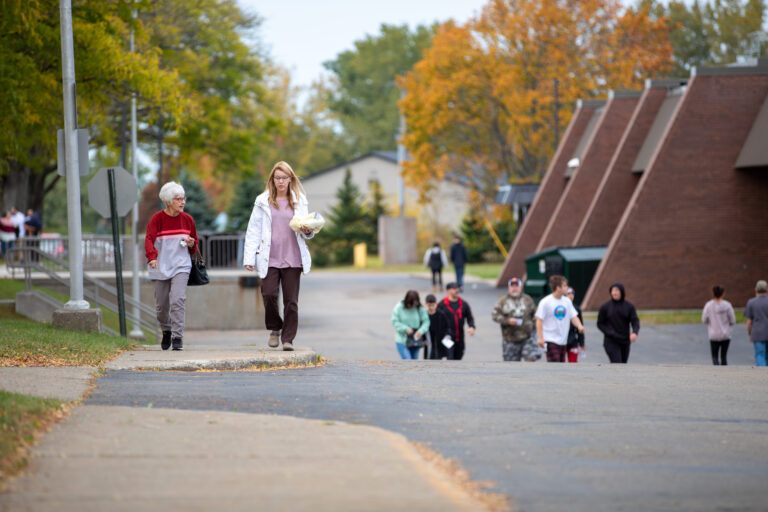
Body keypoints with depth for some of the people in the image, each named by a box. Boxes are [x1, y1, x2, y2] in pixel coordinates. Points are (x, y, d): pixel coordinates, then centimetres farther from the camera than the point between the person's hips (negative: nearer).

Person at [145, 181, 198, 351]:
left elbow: (195, 242, 20)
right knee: (161, 305, 7)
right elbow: (149, 239, -15)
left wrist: (191, 244, -5)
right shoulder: (157, 219, -3)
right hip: (160, 267, -1)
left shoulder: (187, 219, 8)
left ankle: (177, 337, -15)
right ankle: (166, 331, 34)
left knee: (178, 300, -17)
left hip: (181, 266, 1)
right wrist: (152, 257, -33)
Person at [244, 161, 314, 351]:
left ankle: (288, 339, 6)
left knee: (291, 300, -2)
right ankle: (275, 329, 12)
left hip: (292, 258, 1)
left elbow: (306, 232, 19)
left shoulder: (299, 201, 12)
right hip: (269, 258, -1)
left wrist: (307, 231, -6)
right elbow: (253, 231, 6)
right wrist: (249, 258, -1)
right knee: (269, 294, -13)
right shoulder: (263, 202, 7)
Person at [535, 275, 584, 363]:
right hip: (550, 340, -7)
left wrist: (579, 326, -14)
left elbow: (573, 316, 8)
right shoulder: (545, 302, -11)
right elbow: (539, 320, -10)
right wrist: (541, 338, -16)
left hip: (563, 340, 7)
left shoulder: (567, 301, 8)